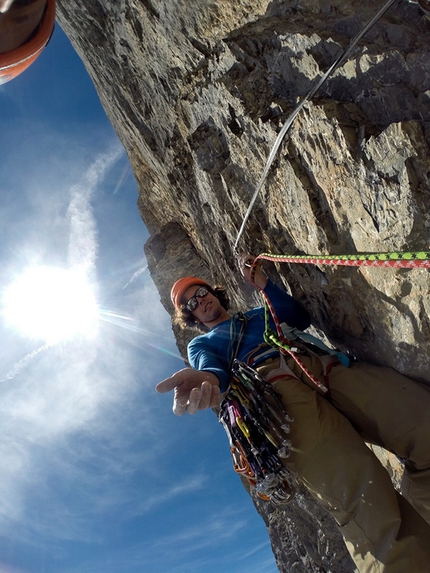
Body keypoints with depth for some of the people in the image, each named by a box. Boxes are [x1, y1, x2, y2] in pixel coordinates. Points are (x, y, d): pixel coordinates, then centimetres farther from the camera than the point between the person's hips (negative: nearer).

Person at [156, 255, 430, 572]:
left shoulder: (259, 314, 40)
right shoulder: (200, 344, 28)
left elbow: (300, 317, 24)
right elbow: (211, 368, 3)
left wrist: (264, 283, 19)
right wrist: (208, 379, -23)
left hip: (325, 365, 5)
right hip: (274, 389, -4)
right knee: (366, 505, -25)